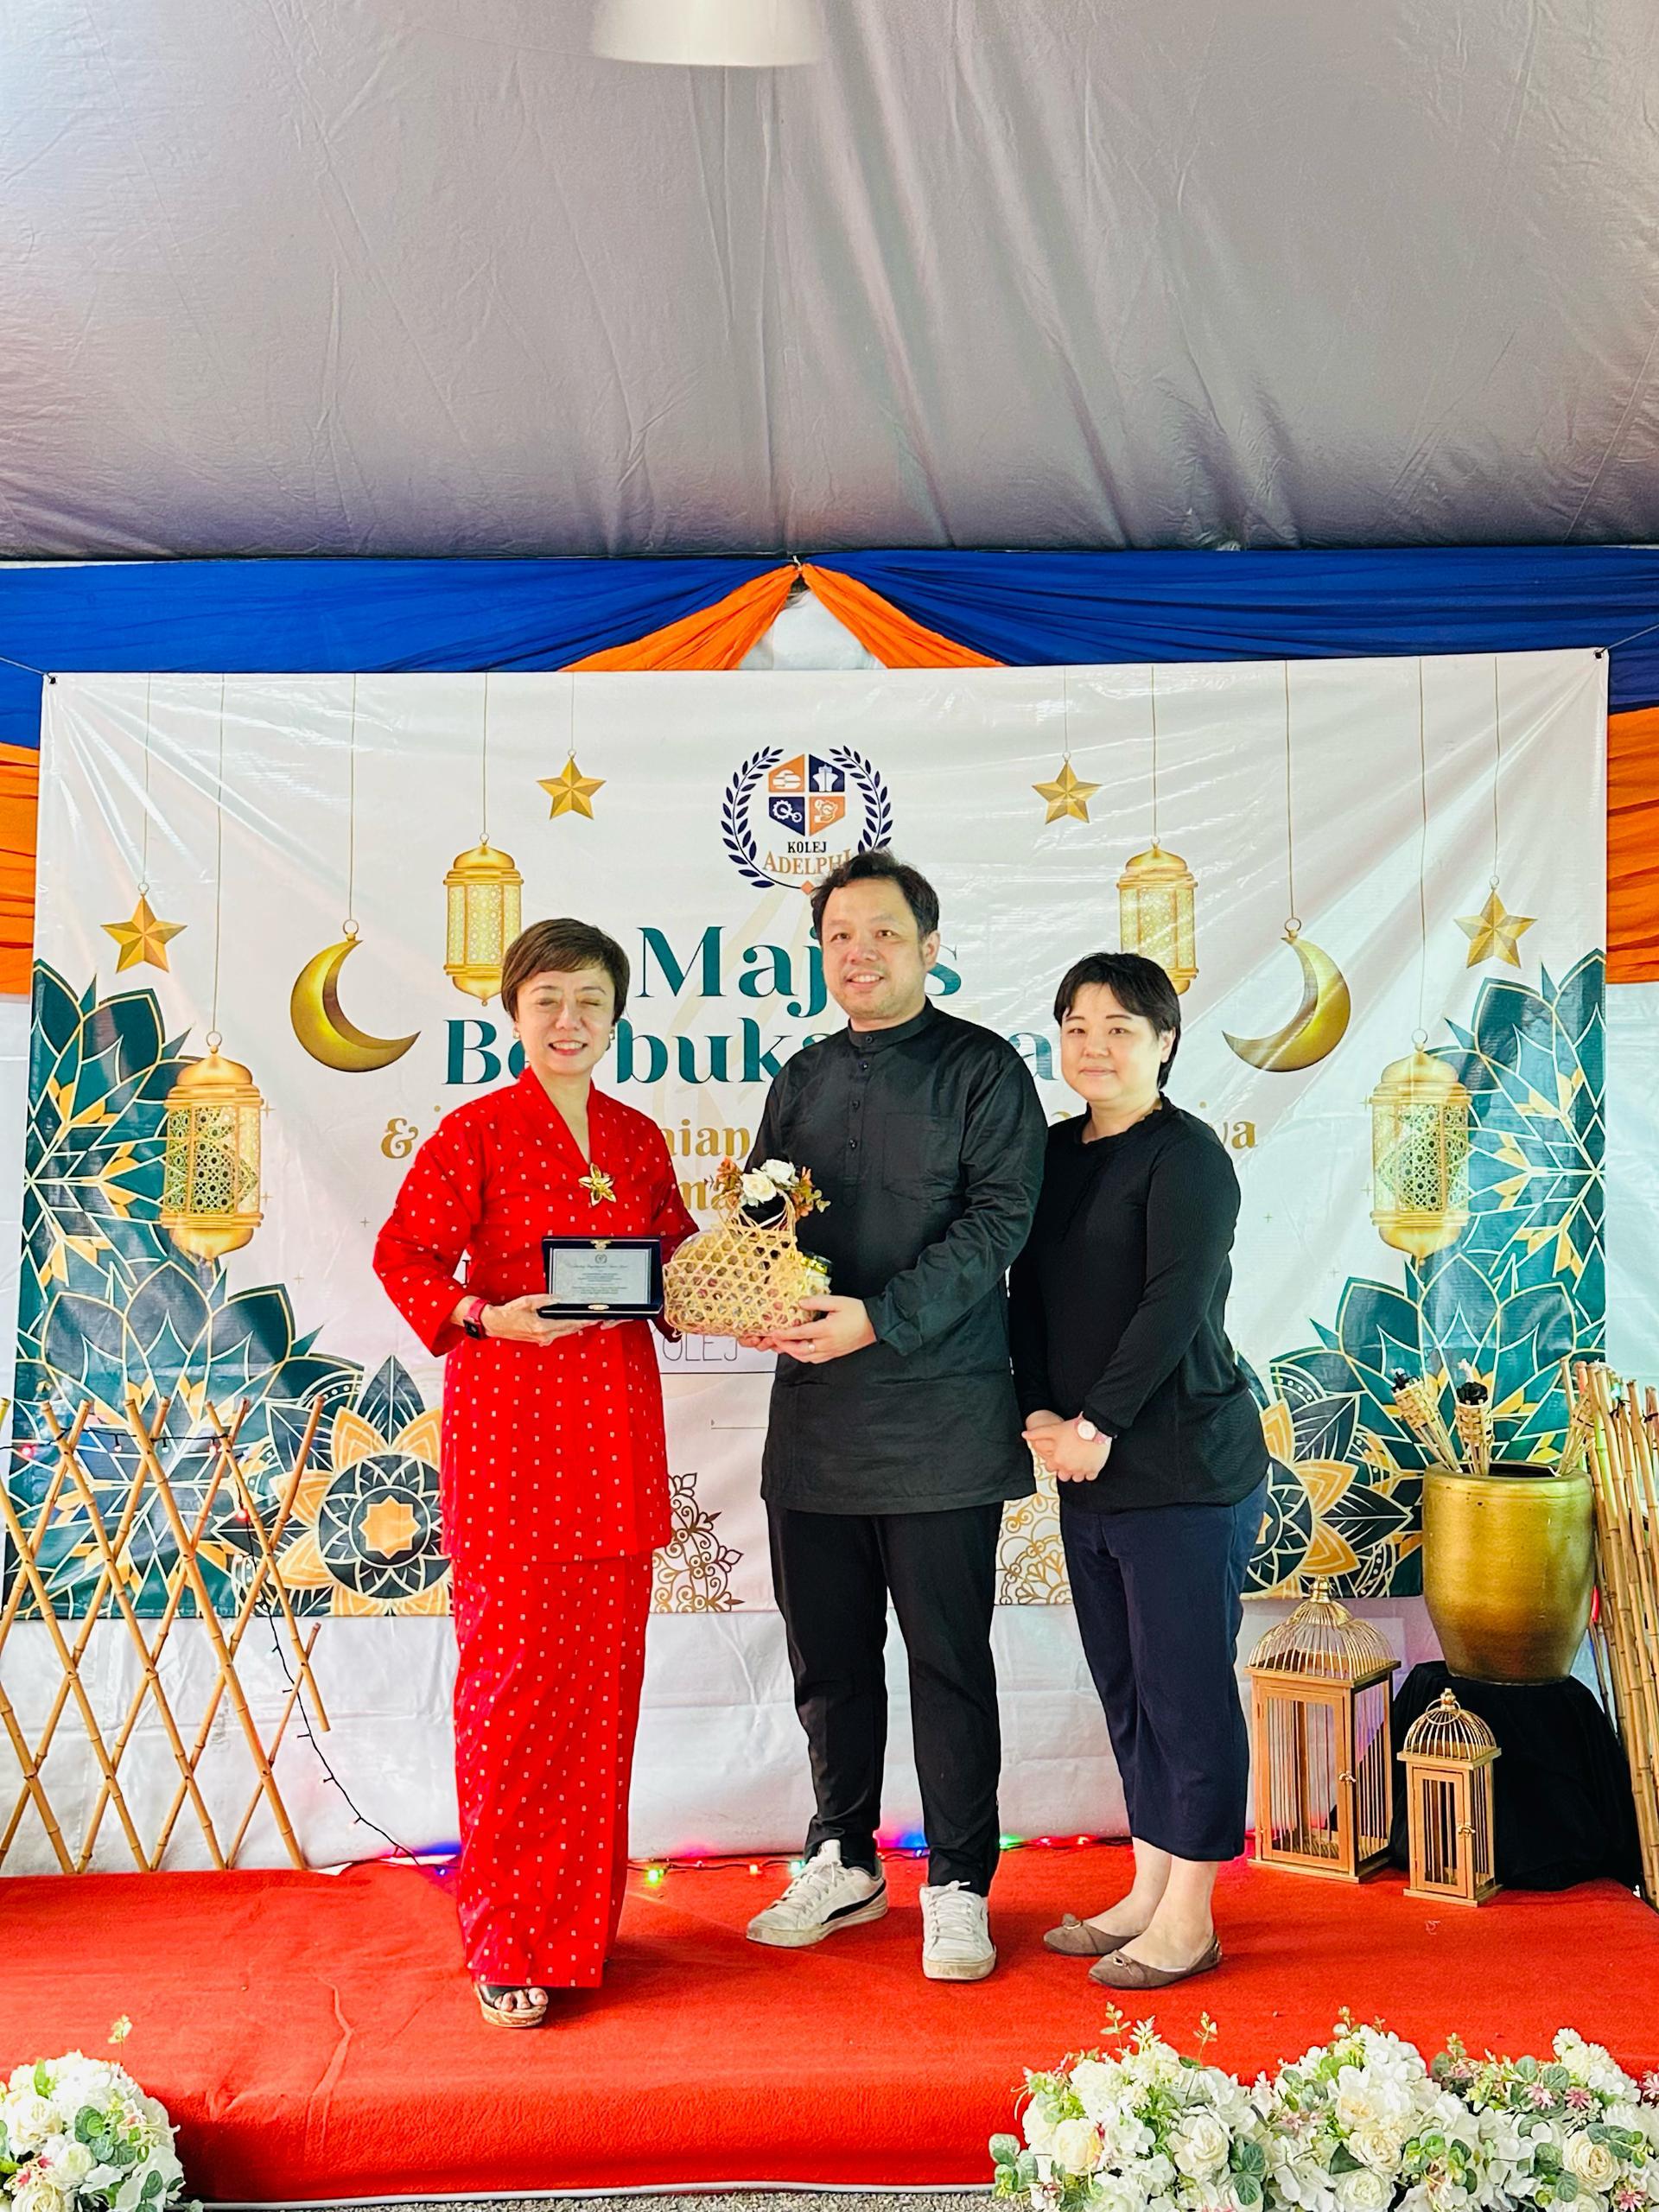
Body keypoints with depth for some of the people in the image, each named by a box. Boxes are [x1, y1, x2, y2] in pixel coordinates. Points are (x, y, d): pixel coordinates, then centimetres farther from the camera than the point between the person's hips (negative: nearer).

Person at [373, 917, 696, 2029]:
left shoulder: (637, 1137, 10)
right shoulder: (475, 1132, -4)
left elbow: (677, 1259, 17)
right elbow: (405, 1256, -4)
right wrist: (486, 1315, -19)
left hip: (618, 1420, 5)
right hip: (510, 1418, -5)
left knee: (607, 1669, 9)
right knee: (516, 1671, -1)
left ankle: (583, 1918, 24)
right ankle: (507, 1945, 12)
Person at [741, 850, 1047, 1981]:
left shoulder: (982, 1068, -2)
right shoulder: (804, 1078, 15)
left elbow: (998, 1219, -11)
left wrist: (880, 1318, -20)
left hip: (939, 1419, -5)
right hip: (813, 1416, 5)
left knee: (949, 1661, 4)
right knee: (828, 1656, 14)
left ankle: (959, 1887, 19)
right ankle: (845, 1865, 31)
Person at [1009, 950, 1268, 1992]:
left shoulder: (1187, 1154, -9)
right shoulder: (1055, 1152, 12)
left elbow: (1175, 1303, -16)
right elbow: (1030, 1291, 11)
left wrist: (1099, 1424, -16)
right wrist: (1041, 1411, -2)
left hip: (1186, 1467, -7)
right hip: (1089, 1473, 7)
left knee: (1186, 1686, 1)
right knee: (1125, 1683, 14)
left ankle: (1189, 1917, 13)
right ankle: (1148, 1892, 27)